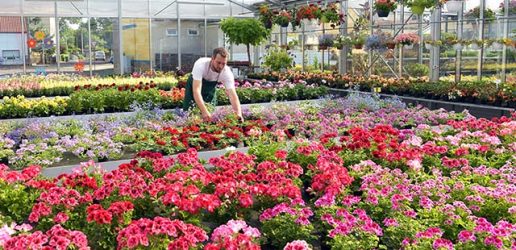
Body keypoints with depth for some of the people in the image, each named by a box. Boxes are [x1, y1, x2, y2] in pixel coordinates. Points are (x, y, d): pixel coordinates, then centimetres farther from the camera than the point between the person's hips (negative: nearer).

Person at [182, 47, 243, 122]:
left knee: (212, 112, -3)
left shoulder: (227, 73, -32)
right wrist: (204, 111, -61)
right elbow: (196, 90, -48)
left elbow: (232, 94, -38)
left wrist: (239, 114, -54)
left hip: (211, 87, 2)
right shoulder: (200, 65, -40)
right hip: (194, 85, -2)